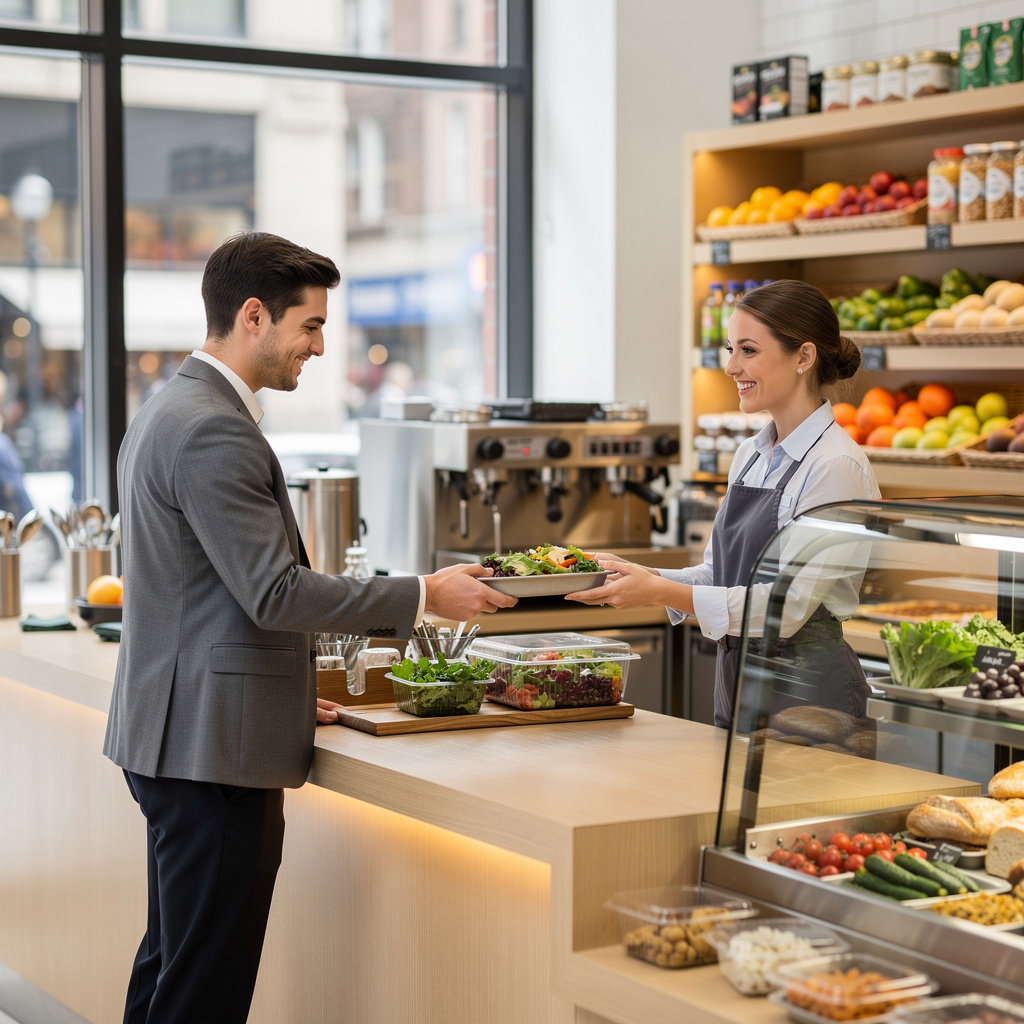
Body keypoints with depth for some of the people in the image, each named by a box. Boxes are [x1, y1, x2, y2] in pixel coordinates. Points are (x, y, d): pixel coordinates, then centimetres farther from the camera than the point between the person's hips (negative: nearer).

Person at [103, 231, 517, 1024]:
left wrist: (281, 690, 20)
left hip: (173, 733, 11)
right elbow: (275, 592, -22)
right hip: (215, 748, -11)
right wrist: (425, 595, -15)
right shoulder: (213, 430, -18)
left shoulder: (167, 414, 15)